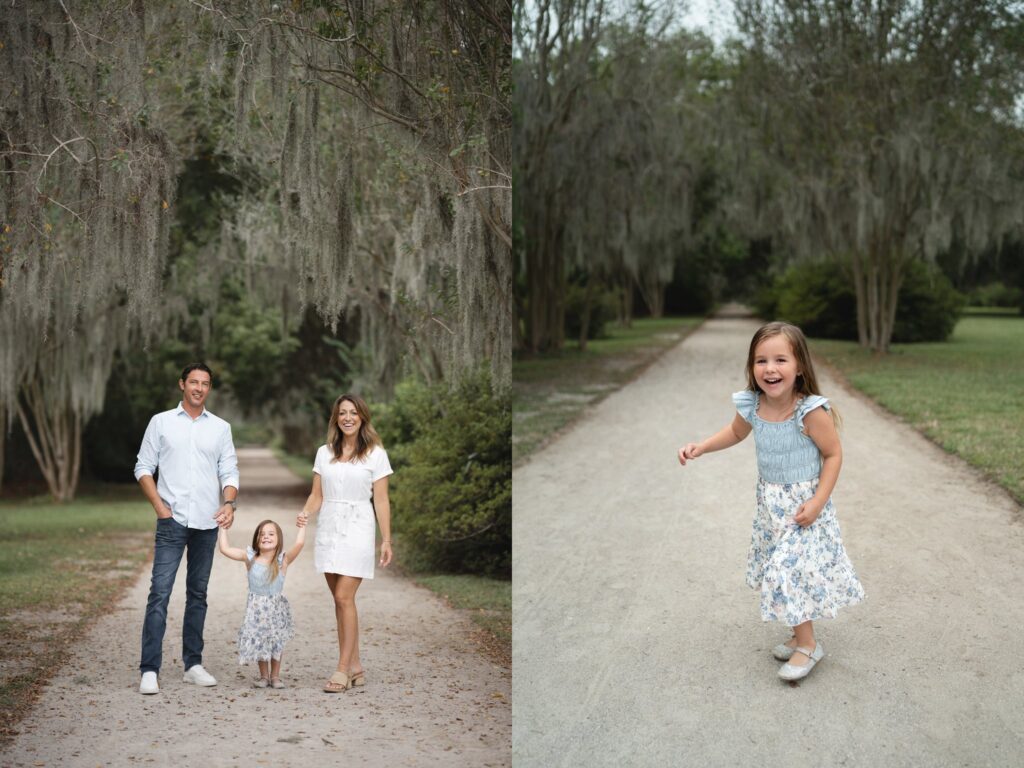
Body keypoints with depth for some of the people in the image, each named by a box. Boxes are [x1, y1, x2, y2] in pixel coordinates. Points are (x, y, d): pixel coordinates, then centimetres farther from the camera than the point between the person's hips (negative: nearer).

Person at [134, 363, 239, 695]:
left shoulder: (221, 427, 12)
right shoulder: (161, 422, 7)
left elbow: (229, 471, 9)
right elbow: (144, 467, 6)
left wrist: (229, 502, -10)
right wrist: (159, 504, -7)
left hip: (207, 522, 3)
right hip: (172, 520, -3)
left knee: (198, 593, 9)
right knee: (160, 592, -10)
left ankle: (193, 664, 16)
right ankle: (149, 670, -10)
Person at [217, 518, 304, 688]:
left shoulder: (282, 560, -13)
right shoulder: (250, 557, -7)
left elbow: (298, 544, -28)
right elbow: (224, 548, -9)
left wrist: (302, 527, -28)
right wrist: (223, 528, -7)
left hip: (276, 608, -1)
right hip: (256, 608, 1)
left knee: (276, 642, 6)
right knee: (258, 641, 7)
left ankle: (275, 676, 21)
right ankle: (264, 676, 23)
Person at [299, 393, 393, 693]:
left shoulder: (375, 454, 0)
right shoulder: (324, 453, 10)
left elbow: (381, 501, -1)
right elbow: (317, 495, 9)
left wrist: (387, 540, -4)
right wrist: (305, 513, -12)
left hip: (357, 529, -4)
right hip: (328, 529, 4)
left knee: (344, 598, -11)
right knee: (341, 600, 7)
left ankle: (343, 669, -6)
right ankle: (354, 666, 15)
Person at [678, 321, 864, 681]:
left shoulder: (811, 412, -25)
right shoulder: (751, 406, -9)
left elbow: (833, 454, -14)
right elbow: (736, 433, 13)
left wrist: (818, 501, -19)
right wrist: (701, 447, 1)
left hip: (803, 504, -6)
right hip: (770, 504, 6)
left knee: (793, 570, -8)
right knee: (783, 569, 14)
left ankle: (807, 645, 11)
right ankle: (800, 636, 31)